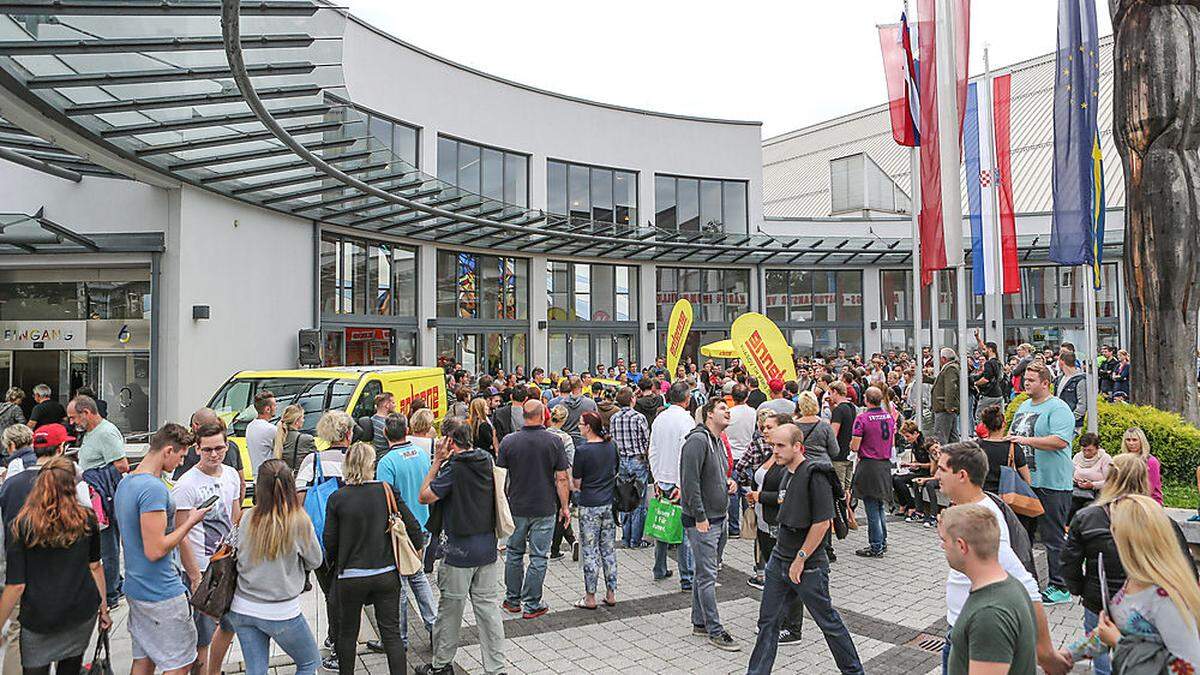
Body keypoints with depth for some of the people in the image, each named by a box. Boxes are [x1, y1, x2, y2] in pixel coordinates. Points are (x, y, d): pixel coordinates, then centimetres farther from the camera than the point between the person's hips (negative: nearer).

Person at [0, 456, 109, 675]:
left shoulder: (20, 527, -10)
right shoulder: (87, 520, -4)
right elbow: (94, 566, 4)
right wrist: (103, 607, 13)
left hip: (39, 618, -2)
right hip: (82, 612, 2)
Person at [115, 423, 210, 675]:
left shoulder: (125, 483, 9)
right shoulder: (154, 488, -23)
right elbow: (155, 550, -24)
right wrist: (190, 522, -14)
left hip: (135, 588, 10)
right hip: (161, 594, -10)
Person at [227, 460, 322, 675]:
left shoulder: (247, 518, -10)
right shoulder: (299, 522, -18)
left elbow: (237, 554, 5)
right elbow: (315, 561, -3)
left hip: (242, 609, 4)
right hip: (282, 613, -4)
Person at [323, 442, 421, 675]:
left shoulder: (337, 498, -10)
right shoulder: (388, 491, -8)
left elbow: (329, 540, -4)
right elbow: (413, 526, -6)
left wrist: (332, 564, 16)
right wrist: (416, 549, 13)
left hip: (350, 577, -1)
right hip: (386, 574, 1)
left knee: (347, 633, 20)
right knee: (391, 633, 10)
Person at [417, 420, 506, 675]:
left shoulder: (453, 468, -18)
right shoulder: (486, 460, 1)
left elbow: (424, 497, -10)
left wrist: (437, 461, -8)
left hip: (460, 551, -6)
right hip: (488, 547, 6)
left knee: (450, 610, 13)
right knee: (489, 608, 11)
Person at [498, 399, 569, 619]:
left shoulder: (508, 441, -6)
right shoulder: (554, 441, -9)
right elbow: (562, 478, -8)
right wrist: (565, 507, 2)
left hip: (517, 508, 2)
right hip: (545, 509, -2)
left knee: (514, 554, 17)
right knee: (538, 557, 7)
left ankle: (512, 600, 27)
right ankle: (531, 605, 12)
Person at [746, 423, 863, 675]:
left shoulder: (815, 475, -19)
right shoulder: (787, 473, 7)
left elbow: (822, 522, -22)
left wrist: (800, 559, -18)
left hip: (809, 565, -7)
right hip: (779, 559, 8)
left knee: (828, 620, 10)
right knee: (768, 621, 11)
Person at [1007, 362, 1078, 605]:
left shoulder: (1058, 409, -12)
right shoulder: (1023, 406, 15)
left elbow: (1061, 441, -24)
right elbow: (1012, 433, 25)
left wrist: (1026, 440, -23)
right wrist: (1007, 438, 4)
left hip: (1051, 484, -9)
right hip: (1023, 480, 9)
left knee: (1053, 537, -1)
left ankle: (1059, 588, 10)